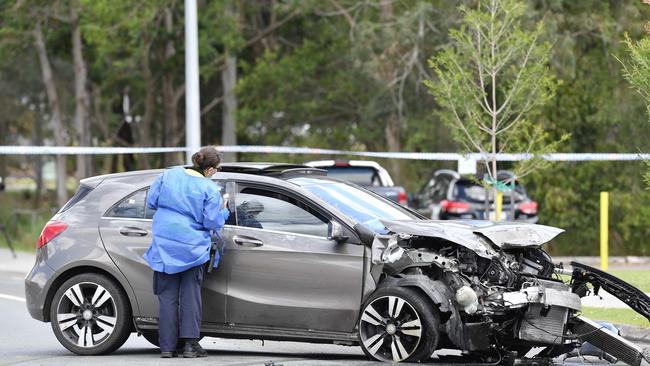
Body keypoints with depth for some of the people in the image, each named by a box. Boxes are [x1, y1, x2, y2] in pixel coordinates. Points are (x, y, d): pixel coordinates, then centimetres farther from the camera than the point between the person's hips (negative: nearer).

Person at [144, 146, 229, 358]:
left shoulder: (169, 175, 1)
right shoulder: (209, 189, -9)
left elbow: (151, 202, 8)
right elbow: (212, 222, -8)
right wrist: (224, 214, 13)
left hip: (164, 245, 3)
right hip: (192, 247, -3)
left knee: (168, 296, 7)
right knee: (191, 294, 7)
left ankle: (168, 347, 5)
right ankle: (190, 344, 2)